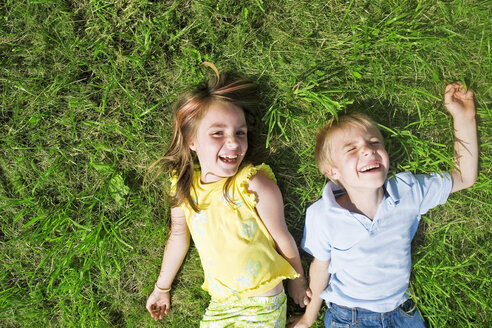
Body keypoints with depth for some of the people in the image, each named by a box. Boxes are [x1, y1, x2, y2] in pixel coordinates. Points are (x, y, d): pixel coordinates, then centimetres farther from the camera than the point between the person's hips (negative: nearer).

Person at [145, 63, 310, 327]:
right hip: (218, 305, 4)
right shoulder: (183, 187, -7)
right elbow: (178, 236, 8)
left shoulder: (255, 185, -21)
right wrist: (161, 289, 18)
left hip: (263, 306, -4)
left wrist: (297, 282, 6)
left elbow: (282, 239, -8)